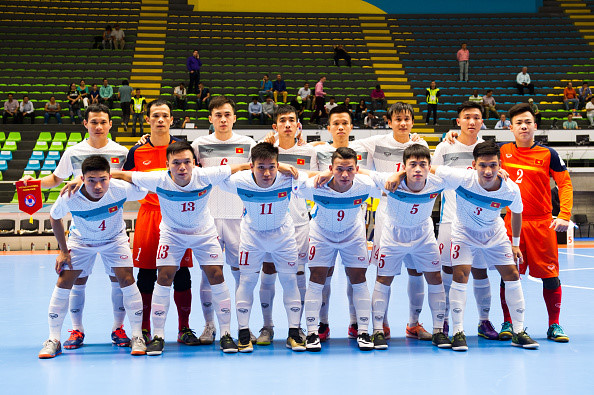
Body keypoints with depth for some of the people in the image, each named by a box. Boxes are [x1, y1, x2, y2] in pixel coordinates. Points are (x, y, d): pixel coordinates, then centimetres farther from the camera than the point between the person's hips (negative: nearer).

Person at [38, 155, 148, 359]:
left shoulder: (121, 189, -34)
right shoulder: (69, 198, -32)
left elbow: (145, 191, -10)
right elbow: (54, 217, -9)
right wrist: (63, 250, -7)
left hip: (115, 239, 0)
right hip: (80, 240, 1)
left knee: (126, 280, -14)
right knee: (63, 282, -8)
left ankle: (137, 336, 0)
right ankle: (53, 340, 4)